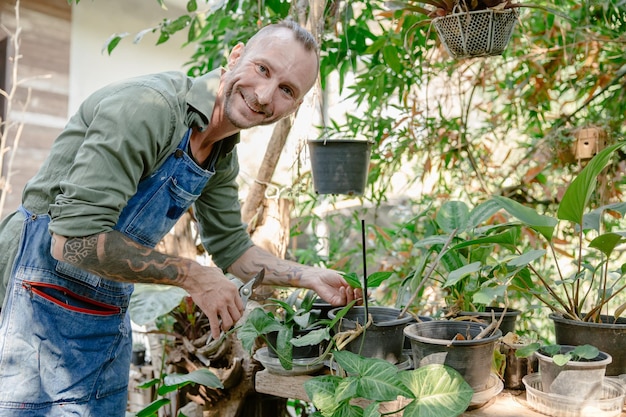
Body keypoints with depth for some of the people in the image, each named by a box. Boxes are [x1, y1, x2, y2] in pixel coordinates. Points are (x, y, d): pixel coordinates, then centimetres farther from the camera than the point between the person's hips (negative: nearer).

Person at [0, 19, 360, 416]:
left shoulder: (223, 156, 3)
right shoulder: (148, 106, -24)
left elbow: (232, 250, 15)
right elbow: (74, 241, -28)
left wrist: (310, 276, 6)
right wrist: (191, 276, -22)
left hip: (109, 319, 8)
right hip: (40, 307, -8)